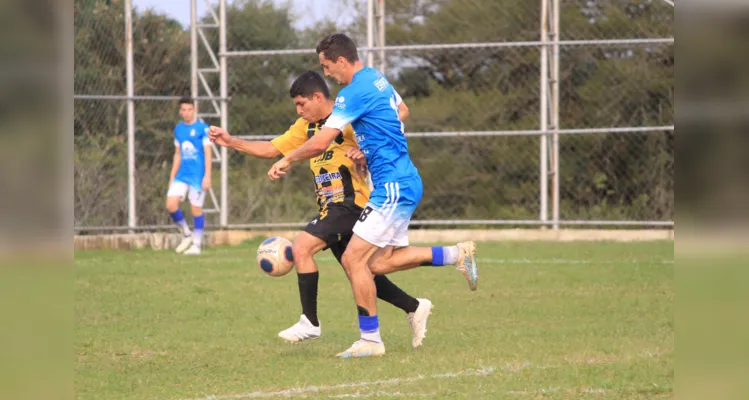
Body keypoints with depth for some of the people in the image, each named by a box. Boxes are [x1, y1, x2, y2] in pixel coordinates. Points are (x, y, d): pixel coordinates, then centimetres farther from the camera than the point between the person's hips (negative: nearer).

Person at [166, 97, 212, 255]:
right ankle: (186, 234, 12)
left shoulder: (202, 128, -6)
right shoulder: (178, 129, 11)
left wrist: (207, 176, -14)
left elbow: (207, 153, -8)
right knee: (171, 205, -8)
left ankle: (196, 245, 9)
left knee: (196, 209, -1)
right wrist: (172, 177, 16)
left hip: (197, 176, -5)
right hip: (181, 175, 5)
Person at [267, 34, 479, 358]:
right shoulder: (378, 80, 13)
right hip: (405, 183, 10)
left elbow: (320, 143, -21)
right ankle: (457, 254, 12)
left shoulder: (355, 93, -17)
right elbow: (401, 113, 29)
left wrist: (286, 161, -4)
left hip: (393, 188, -10)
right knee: (379, 262, 11)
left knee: (353, 259, -7)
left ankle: (370, 340, -2)